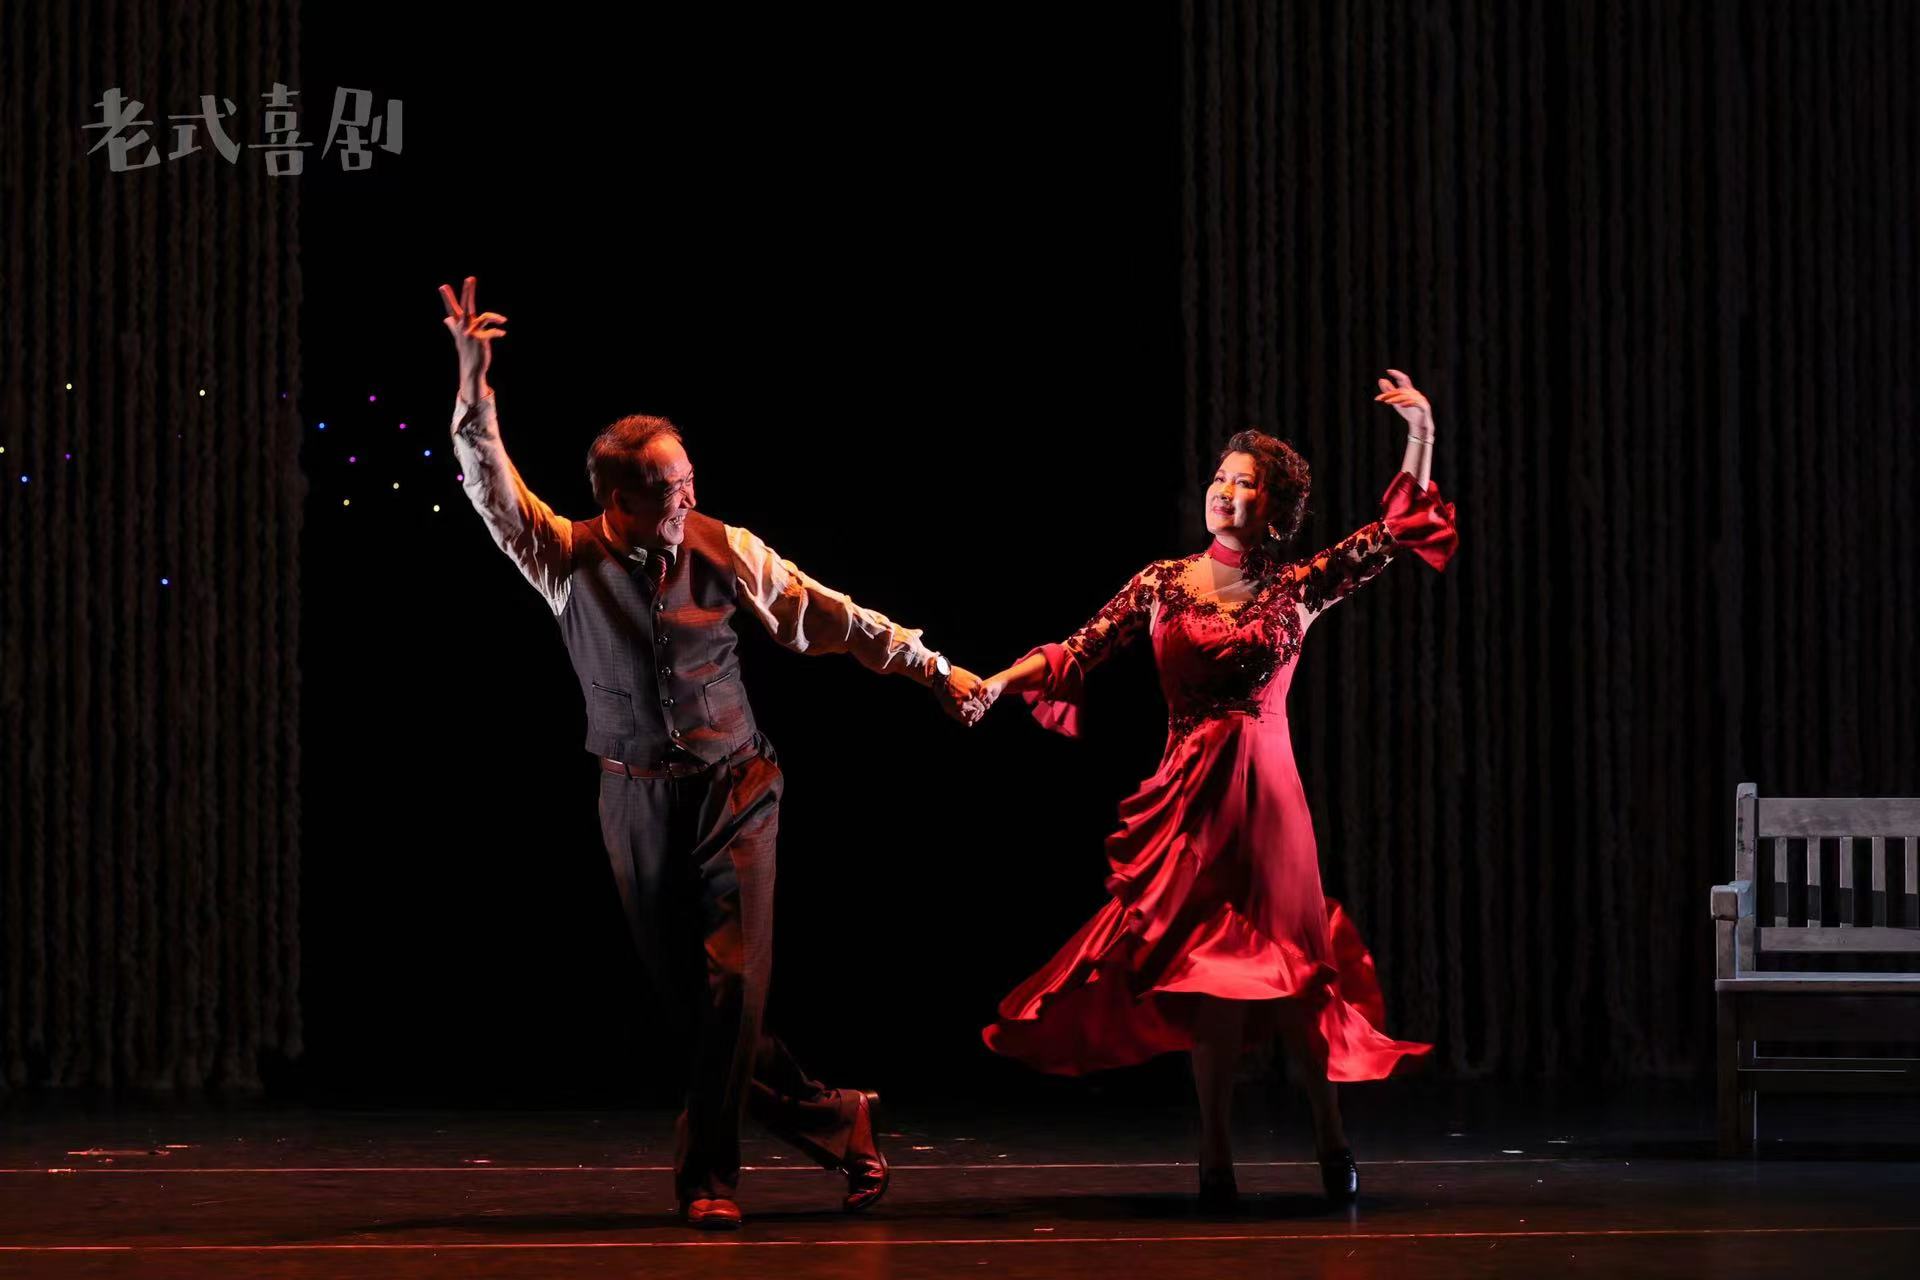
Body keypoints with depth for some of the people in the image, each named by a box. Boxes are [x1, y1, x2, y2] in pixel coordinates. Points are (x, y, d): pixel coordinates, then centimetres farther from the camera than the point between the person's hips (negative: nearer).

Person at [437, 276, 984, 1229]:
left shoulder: (725, 552, -4)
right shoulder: (569, 559, -5)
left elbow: (828, 617, 5)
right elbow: (492, 487, -17)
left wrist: (931, 670, 10)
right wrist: (473, 386, -33)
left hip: (734, 789, -1)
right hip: (636, 799, 1)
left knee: (733, 981, -12)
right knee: (685, 997, 4)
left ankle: (706, 1176, -4)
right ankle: (832, 1122, 19)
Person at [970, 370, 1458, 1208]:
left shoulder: (1297, 588, 4)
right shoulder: (1162, 586, 5)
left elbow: (1393, 534, -1)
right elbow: (1082, 651, 0)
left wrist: (1421, 434, -11)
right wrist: (1010, 678, -17)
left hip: (1264, 791, 0)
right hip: (1187, 793, 0)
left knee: (1280, 965, -1)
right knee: (1206, 970, -1)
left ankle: (1330, 1139, 15)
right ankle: (1215, 1158, 5)